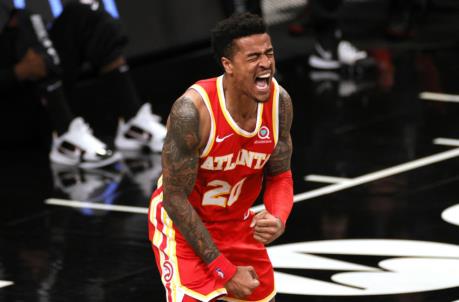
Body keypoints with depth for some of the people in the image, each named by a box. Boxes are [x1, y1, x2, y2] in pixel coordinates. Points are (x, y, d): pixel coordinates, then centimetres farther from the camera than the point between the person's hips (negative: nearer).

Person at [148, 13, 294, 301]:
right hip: (183, 222, -6)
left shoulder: (279, 101, -15)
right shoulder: (193, 110, -32)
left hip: (238, 222, 6)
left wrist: (278, 220, -24)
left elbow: (280, 174, 0)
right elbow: (175, 197, -25)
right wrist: (224, 270, -24)